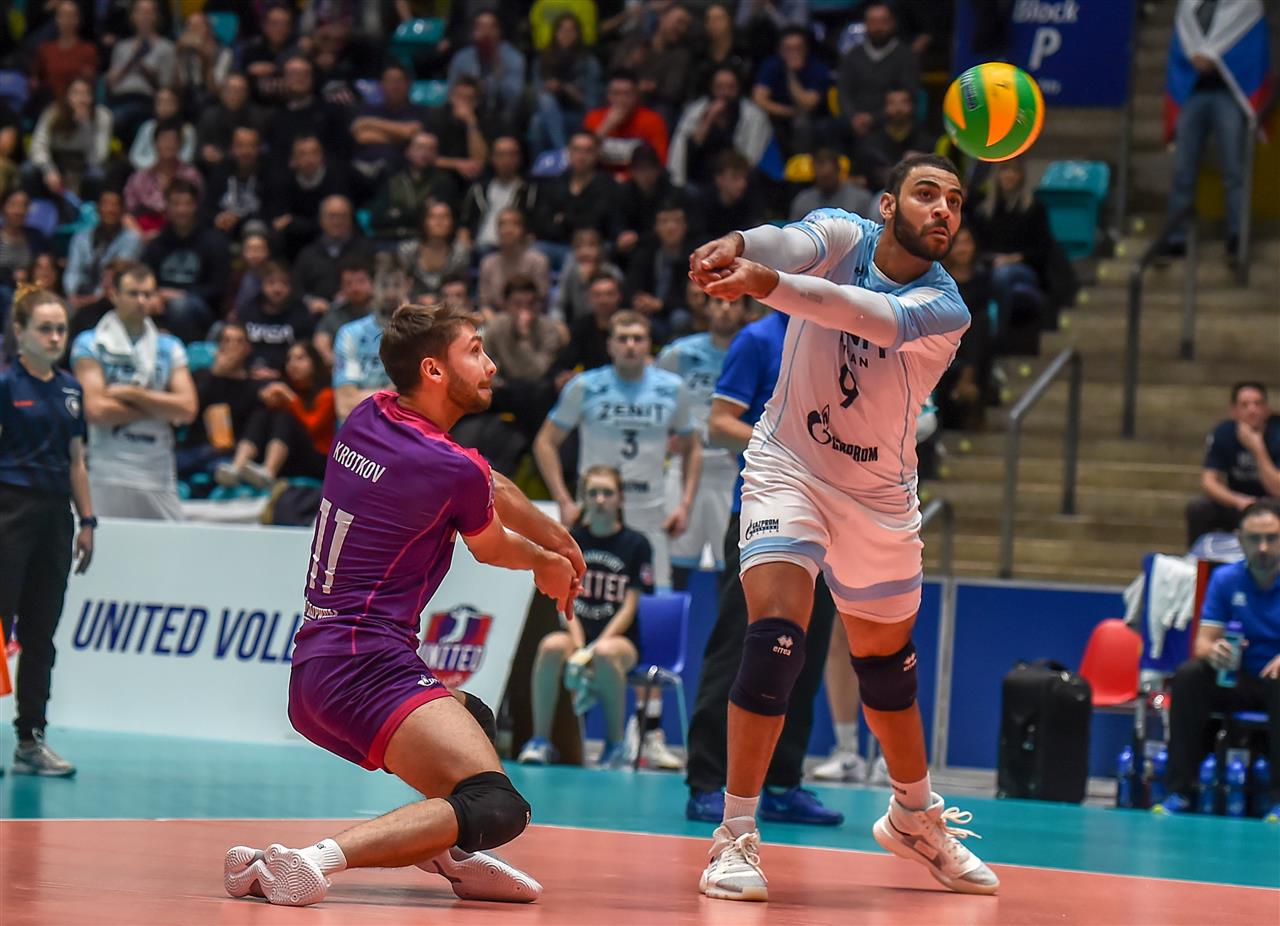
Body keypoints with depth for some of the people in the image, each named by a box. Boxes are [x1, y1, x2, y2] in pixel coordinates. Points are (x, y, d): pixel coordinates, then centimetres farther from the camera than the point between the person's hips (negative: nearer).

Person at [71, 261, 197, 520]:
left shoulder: (170, 347, 14)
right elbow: (95, 410, -10)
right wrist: (160, 407, -3)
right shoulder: (91, 344, 3)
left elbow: (187, 410, 1)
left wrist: (131, 394, -7)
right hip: (106, 477, -4)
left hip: (159, 481, 4)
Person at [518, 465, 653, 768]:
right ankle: (540, 740, -24)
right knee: (551, 646, -32)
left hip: (619, 638, -2)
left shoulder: (635, 544, 2)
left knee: (606, 654, -37)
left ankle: (616, 744, -20)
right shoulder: (570, 541, 9)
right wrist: (578, 645, -14)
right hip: (579, 632, 2)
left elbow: (629, 607, -3)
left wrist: (597, 647, -17)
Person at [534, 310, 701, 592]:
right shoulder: (585, 387, 0)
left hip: (651, 518, 2)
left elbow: (691, 448, 17)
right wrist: (564, 502, -5)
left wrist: (685, 505, 5)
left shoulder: (672, 389, 6)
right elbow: (545, 443, 4)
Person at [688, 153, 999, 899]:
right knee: (777, 637, -22)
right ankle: (736, 837, -16)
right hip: (789, 468, -2)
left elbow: (873, 316, -38)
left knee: (888, 660, 17)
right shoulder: (843, 235, -12)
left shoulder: (945, 310, -17)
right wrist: (739, 245, -61)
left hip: (880, 498, 2)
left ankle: (917, 817, 42)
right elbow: (793, 243, -36)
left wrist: (766, 283, -56)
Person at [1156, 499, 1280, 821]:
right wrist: (1213, 652, -28)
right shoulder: (1225, 579, 1)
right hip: (1240, 682, 3)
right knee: (1188, 675, -25)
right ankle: (1180, 791, -25)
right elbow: (1203, 642, -2)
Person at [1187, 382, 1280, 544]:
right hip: (1235, 506, 3)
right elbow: (1208, 481, -17)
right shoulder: (1222, 434, -11)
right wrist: (1238, 501, -35)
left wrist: (1257, 449, -34)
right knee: (1197, 507, -24)